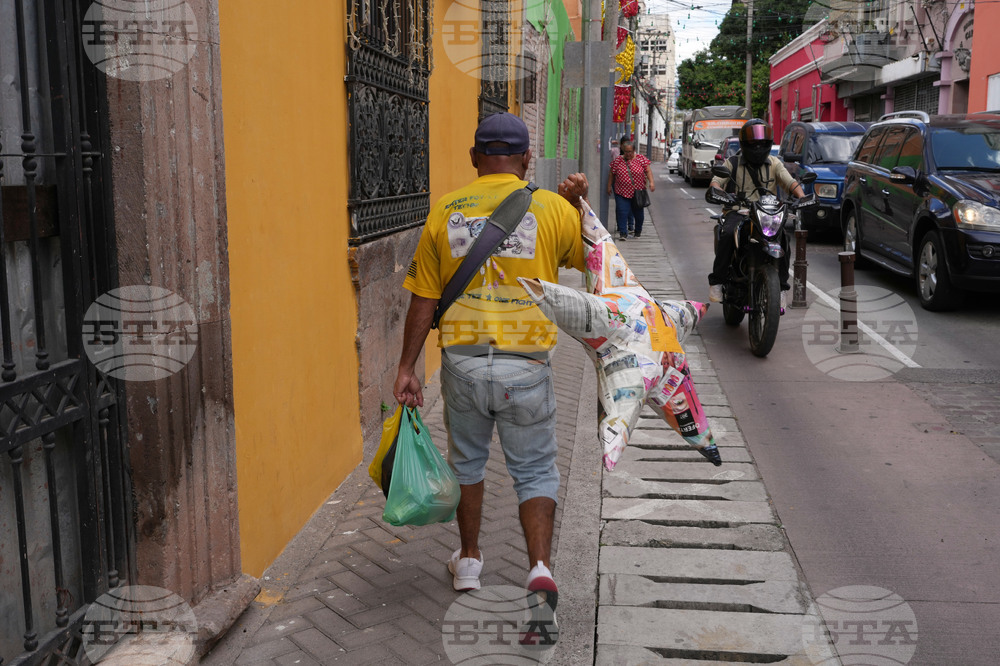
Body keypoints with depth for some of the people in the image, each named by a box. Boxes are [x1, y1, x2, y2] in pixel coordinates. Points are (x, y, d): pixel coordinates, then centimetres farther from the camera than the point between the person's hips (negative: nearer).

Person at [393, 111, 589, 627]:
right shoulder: (551, 208, -4)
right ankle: (540, 568, -3)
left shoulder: (445, 211, 0)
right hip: (525, 364, -1)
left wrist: (407, 366, 5)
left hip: (462, 361, 2)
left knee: (467, 460, 22)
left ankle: (469, 561, 36)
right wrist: (578, 204, 14)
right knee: (534, 471, 12)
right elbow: (588, 256, 14)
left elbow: (423, 298, 1)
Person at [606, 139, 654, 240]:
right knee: (622, 212, -11)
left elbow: (648, 171, -1)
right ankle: (623, 233, -5)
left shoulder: (641, 159, 0)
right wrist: (609, 186, 8)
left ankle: (638, 231, 30)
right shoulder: (617, 160, 1)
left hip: (638, 192, 1)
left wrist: (651, 182, -13)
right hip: (622, 192, -1)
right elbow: (611, 174, 8)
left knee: (638, 212, 10)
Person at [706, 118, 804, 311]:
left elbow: (790, 181, 4)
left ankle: (780, 287, -15)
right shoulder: (733, 163, 8)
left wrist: (801, 196, -17)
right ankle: (717, 280, -22)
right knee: (728, 235, -34)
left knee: (781, 238, -26)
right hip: (738, 212, -2)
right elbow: (718, 180, -6)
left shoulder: (774, 163, 14)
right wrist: (714, 189, -31)